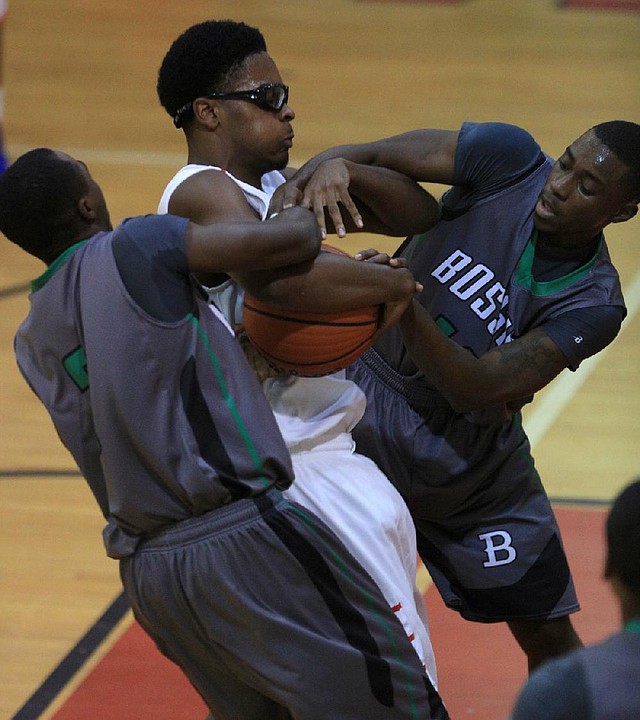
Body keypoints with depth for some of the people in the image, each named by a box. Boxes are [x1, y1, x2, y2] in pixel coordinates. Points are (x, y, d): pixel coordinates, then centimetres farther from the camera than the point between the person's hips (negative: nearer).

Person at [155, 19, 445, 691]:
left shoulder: (276, 185, 14)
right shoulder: (203, 193, -16)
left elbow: (419, 215, 14)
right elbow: (284, 277, -37)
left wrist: (346, 174, -4)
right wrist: (390, 282, -23)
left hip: (324, 449, 10)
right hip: (290, 465, -10)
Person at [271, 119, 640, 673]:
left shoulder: (593, 305, -19)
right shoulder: (511, 160, -16)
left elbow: (474, 390, -28)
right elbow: (371, 155, -20)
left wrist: (403, 303, -44)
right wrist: (321, 170, -45)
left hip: (470, 460, 0)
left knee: (547, 634, 8)